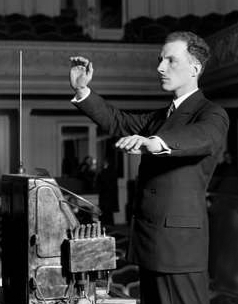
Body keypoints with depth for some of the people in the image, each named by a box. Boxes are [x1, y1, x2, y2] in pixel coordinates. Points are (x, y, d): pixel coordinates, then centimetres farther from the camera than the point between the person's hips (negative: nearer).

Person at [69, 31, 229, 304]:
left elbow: (203, 138, -30)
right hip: (149, 242, 8)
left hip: (180, 241, -8)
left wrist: (153, 143, -49)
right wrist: (82, 90, 3)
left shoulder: (212, 115, -8)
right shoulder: (162, 117, 21)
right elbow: (118, 122, 17)